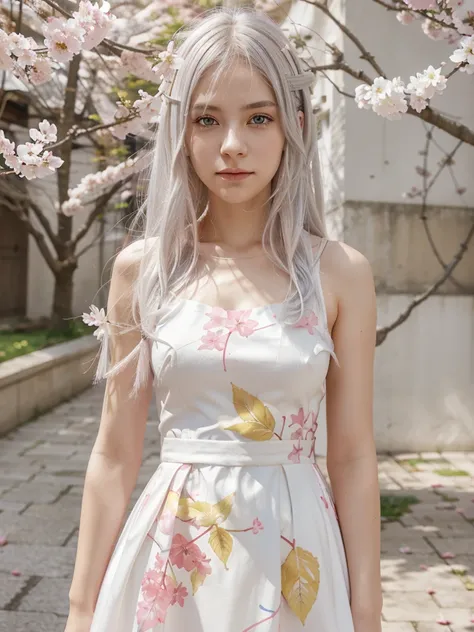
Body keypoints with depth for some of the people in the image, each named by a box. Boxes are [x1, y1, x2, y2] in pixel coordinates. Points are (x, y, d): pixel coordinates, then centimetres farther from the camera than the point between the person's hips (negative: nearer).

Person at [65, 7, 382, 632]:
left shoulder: (339, 273, -6)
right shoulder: (143, 270, -4)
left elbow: (354, 457, -3)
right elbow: (114, 454, 0)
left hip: (295, 559, 0)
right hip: (174, 554, 1)